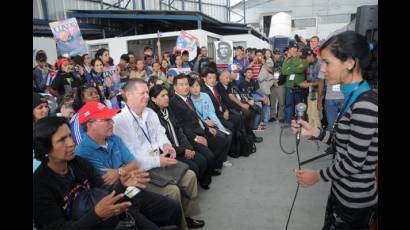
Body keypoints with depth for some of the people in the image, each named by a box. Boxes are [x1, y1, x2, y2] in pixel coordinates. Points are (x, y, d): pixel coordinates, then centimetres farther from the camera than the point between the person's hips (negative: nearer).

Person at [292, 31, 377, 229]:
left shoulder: (365, 104, -26)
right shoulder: (354, 97, 3)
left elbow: (354, 162, -24)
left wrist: (318, 176, -11)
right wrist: (315, 131, -3)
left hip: (355, 199, -8)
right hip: (342, 189, 8)